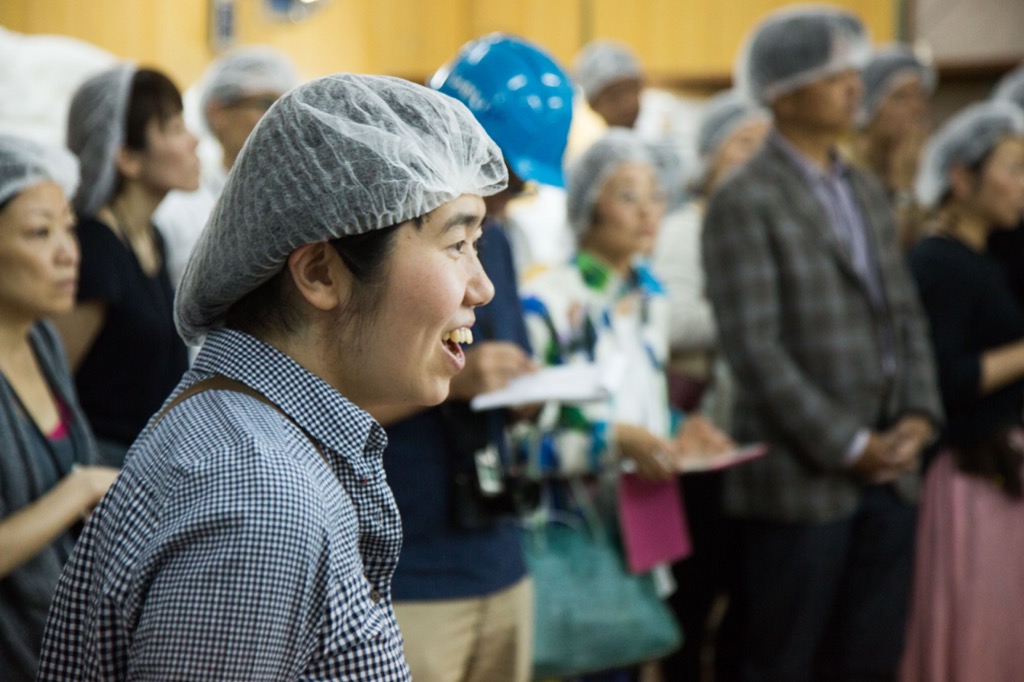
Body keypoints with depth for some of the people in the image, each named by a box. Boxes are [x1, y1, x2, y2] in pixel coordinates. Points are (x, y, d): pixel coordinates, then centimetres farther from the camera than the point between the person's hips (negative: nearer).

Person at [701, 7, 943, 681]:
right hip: (802, 477, -7)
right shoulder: (745, 202, -9)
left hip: (887, 472, 7)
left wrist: (919, 415, 0)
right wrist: (848, 446, -15)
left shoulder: (868, 191, 15)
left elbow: (907, 315, 16)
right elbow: (755, 347, -15)